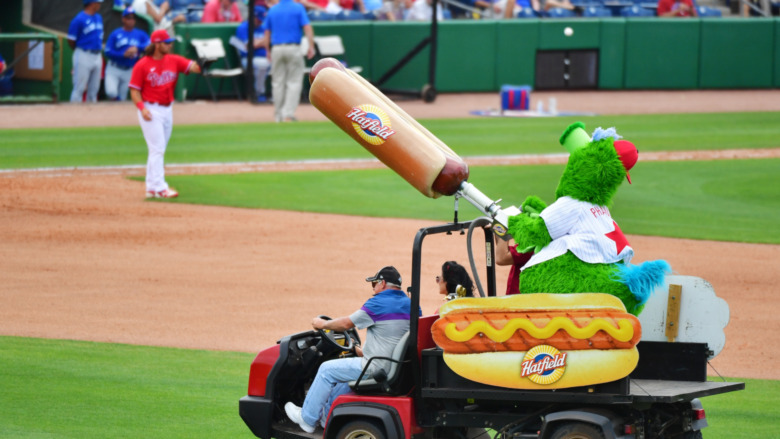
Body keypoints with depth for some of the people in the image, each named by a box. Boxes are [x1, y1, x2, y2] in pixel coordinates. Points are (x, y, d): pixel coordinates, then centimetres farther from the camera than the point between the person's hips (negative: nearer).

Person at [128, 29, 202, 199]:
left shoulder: (174, 61, 5)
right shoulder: (142, 65, -9)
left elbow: (193, 67, -7)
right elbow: (134, 90, -8)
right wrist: (142, 108, -22)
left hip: (167, 110, 6)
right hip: (151, 111, -6)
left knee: (158, 151, 11)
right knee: (157, 149, -11)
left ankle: (151, 188, 18)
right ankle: (160, 188, -13)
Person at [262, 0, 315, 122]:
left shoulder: (272, 10, 7)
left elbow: (267, 32, 10)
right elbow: (307, 27, -11)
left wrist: (268, 51, 19)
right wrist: (311, 47, -11)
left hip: (277, 49, 3)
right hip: (293, 48, -3)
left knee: (278, 83, 10)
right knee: (294, 82, 1)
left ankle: (279, 116, 12)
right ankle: (288, 114, -9)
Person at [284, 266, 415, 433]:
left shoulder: (378, 304, -15)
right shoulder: (410, 305, 9)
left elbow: (346, 324, -8)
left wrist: (322, 324, 10)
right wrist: (365, 352, 27)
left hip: (377, 368, -9)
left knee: (327, 370, 7)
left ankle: (307, 419, 16)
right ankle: (327, 417, 39)